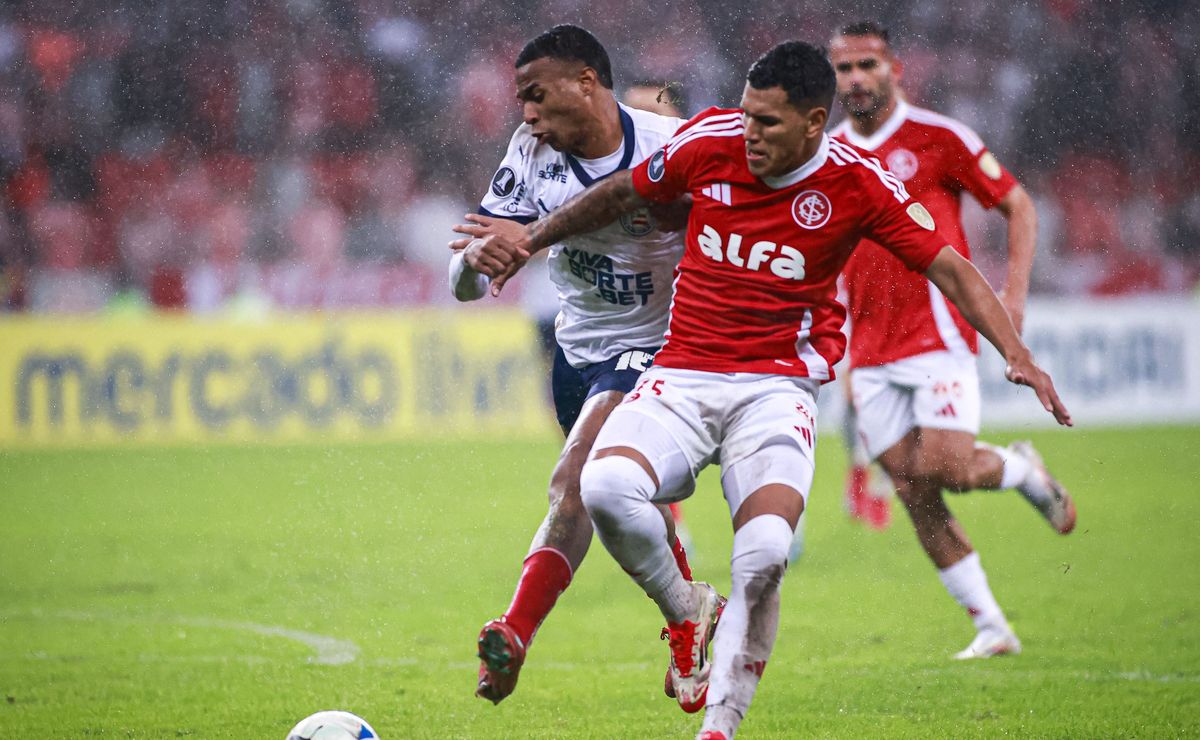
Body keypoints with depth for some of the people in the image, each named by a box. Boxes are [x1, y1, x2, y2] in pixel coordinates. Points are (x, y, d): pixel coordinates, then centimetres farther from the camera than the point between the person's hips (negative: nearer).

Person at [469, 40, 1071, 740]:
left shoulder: (857, 182, -7)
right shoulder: (710, 141, -3)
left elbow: (949, 267, -3)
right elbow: (623, 192, 17)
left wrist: (1017, 354, -15)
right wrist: (532, 239, 23)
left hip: (777, 387, -2)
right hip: (680, 378, 2)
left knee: (765, 554, -27)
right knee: (605, 487, -29)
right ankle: (685, 611, 2)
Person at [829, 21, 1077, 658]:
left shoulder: (937, 138, -5)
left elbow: (1018, 205, 2)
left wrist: (1014, 293, -9)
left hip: (938, 336, -4)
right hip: (871, 358, 4)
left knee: (947, 469, -18)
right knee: (915, 495, -2)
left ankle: (1022, 470, 18)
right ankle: (991, 627, 7)